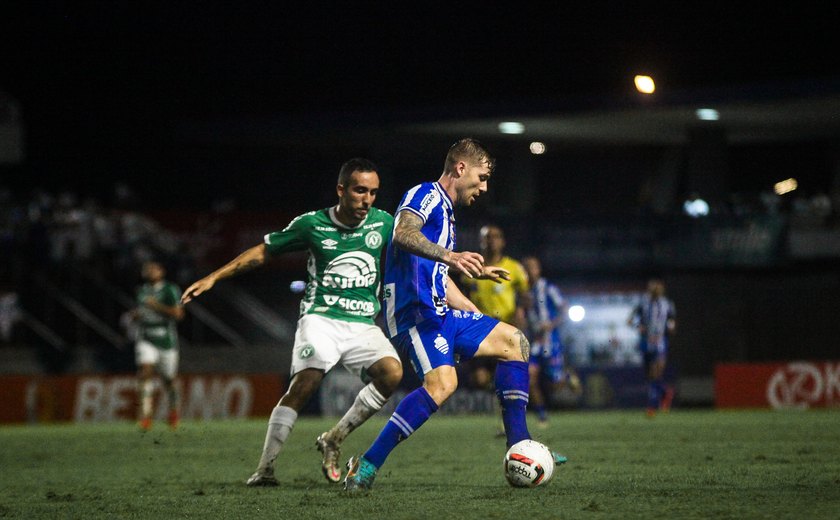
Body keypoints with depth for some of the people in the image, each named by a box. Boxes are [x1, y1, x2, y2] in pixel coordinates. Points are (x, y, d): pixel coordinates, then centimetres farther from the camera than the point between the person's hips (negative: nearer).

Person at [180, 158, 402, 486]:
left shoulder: (383, 223, 5)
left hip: (363, 324, 3)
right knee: (305, 383, -26)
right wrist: (213, 278, 6)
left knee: (392, 373, -24)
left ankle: (333, 440, -6)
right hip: (321, 317, -3)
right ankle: (265, 468, -19)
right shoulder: (312, 224, -1)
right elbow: (263, 251, 9)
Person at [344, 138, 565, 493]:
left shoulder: (446, 214, 28)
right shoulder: (426, 195, -2)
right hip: (415, 311, -10)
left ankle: (519, 447, 6)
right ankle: (366, 467, -30)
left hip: (441, 313, 10)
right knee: (442, 383, -30)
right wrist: (448, 255, -40)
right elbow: (402, 233, -25)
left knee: (515, 342, 12)